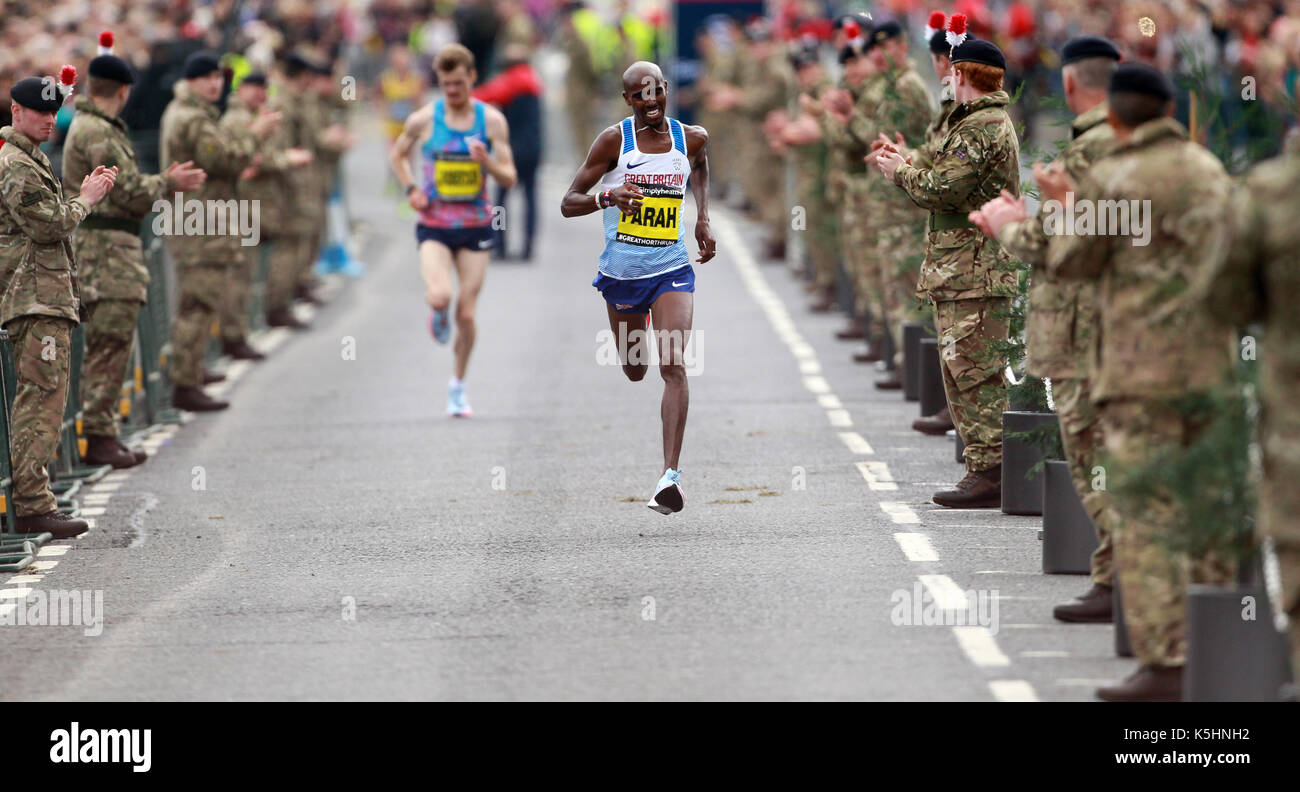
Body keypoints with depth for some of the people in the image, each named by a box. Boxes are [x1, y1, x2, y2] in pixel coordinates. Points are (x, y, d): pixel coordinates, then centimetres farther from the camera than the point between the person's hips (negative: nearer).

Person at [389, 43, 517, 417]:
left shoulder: (492, 120, -1)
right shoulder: (424, 119, -3)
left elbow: (509, 179, 0)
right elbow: (397, 154, 16)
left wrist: (487, 162, -21)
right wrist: (411, 190, 0)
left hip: (476, 226, 1)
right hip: (434, 226, -1)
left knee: (466, 314, 2)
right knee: (439, 297, -24)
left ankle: (458, 384, 22)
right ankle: (437, 313, 14)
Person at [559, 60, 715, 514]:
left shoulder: (691, 138, 0)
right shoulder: (615, 140, -9)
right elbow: (568, 204, -10)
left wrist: (703, 218, 15)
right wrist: (607, 197, -30)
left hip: (672, 269, 0)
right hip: (622, 270, 0)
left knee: (673, 367, -16)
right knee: (635, 372, 15)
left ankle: (671, 475, -22)